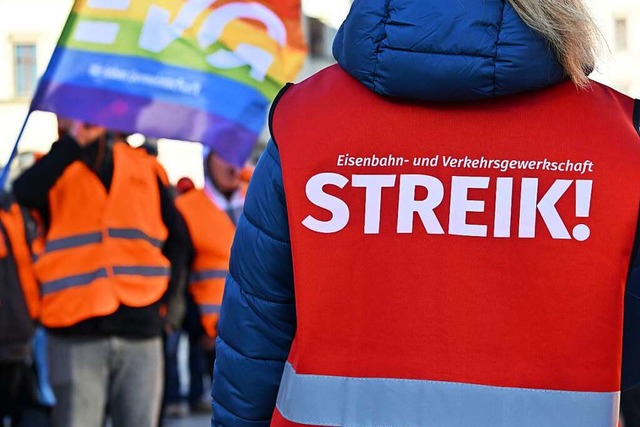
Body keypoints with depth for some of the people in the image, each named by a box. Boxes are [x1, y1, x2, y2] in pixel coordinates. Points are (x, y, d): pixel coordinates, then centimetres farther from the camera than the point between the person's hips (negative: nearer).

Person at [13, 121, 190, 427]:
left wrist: (168, 296, 6)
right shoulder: (54, 167, 8)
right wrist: (74, 140, -19)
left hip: (140, 332, 3)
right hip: (76, 334, -2)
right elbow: (25, 194, -15)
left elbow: (176, 234, 18)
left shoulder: (144, 167, 16)